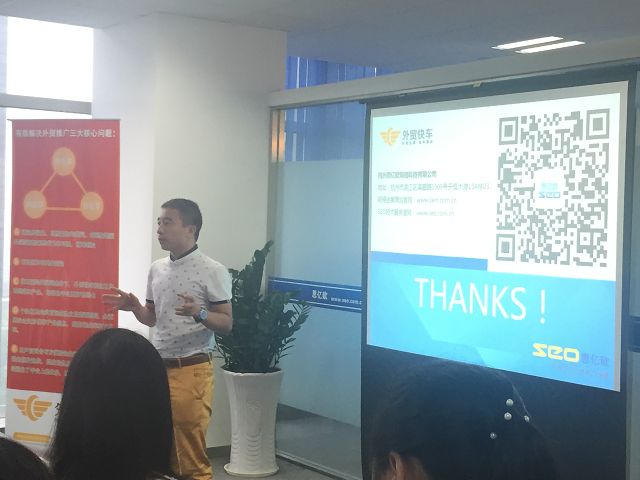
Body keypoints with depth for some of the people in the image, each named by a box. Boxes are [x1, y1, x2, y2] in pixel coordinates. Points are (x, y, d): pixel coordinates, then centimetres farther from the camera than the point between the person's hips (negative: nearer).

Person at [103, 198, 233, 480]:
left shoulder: (213, 272, -8)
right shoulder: (156, 269, 11)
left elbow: (226, 325, -8)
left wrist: (199, 313, -25)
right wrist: (134, 307, -1)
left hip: (190, 371, -6)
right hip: (156, 368, 6)